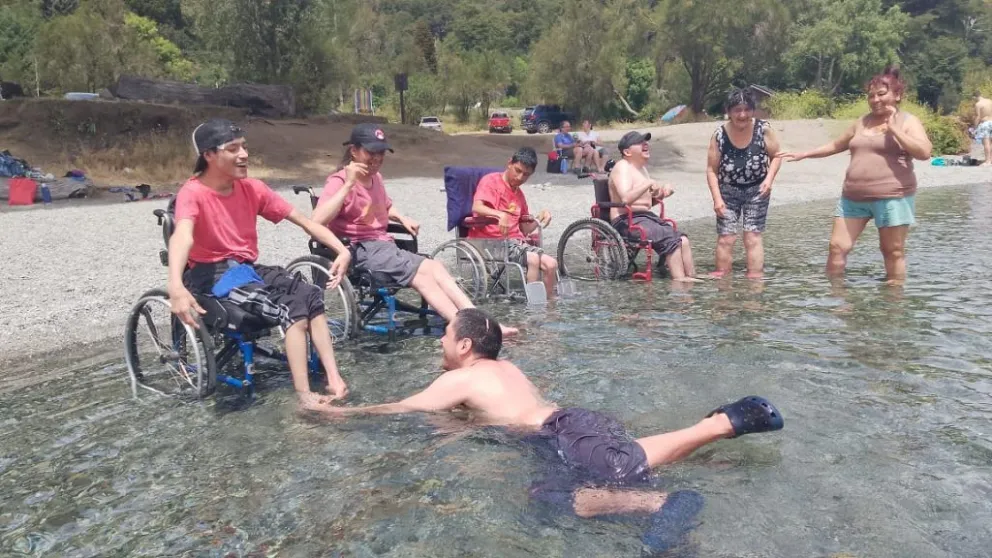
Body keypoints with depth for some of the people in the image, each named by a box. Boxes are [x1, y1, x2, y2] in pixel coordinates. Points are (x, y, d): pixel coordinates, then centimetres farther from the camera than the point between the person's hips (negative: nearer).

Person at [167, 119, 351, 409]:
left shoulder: (251, 188, 4)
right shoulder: (193, 193, -13)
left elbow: (304, 220, 3)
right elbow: (182, 237, -34)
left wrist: (342, 250, -12)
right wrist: (176, 287, -53)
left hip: (247, 268, 6)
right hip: (211, 274, -6)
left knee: (310, 295, -19)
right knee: (292, 307, -26)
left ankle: (334, 380, -21)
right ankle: (305, 397, -27)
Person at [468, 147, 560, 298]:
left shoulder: (519, 194, 21)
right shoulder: (491, 181, -1)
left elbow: (524, 230, 22)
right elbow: (476, 207, -20)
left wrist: (539, 218, 3)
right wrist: (500, 214, -38)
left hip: (515, 241, 7)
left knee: (551, 264, -13)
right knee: (533, 259, -28)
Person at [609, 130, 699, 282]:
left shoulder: (641, 167, 20)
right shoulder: (622, 167, -9)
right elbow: (626, 199, -26)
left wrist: (662, 193, 7)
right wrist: (649, 184, -23)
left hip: (646, 216, 9)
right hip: (627, 220, -9)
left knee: (683, 240, -6)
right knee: (670, 239, -24)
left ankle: (691, 276, -8)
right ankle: (679, 280, -23)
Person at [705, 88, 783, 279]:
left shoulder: (763, 129, -12)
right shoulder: (720, 135, -12)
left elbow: (776, 156, 1)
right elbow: (712, 170, -8)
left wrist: (769, 178, -14)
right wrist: (717, 198, -14)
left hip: (757, 190, 0)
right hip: (728, 192, 0)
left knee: (753, 237, -4)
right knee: (725, 238, -3)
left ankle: (755, 278, 3)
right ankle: (721, 278, 8)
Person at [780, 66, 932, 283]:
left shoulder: (908, 121, 1)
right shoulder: (863, 122, 15)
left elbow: (925, 152, -14)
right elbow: (836, 145, 27)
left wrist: (894, 129, -14)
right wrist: (803, 154, 22)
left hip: (892, 197, -5)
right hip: (854, 197, 5)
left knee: (893, 252, 2)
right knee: (837, 246, 2)